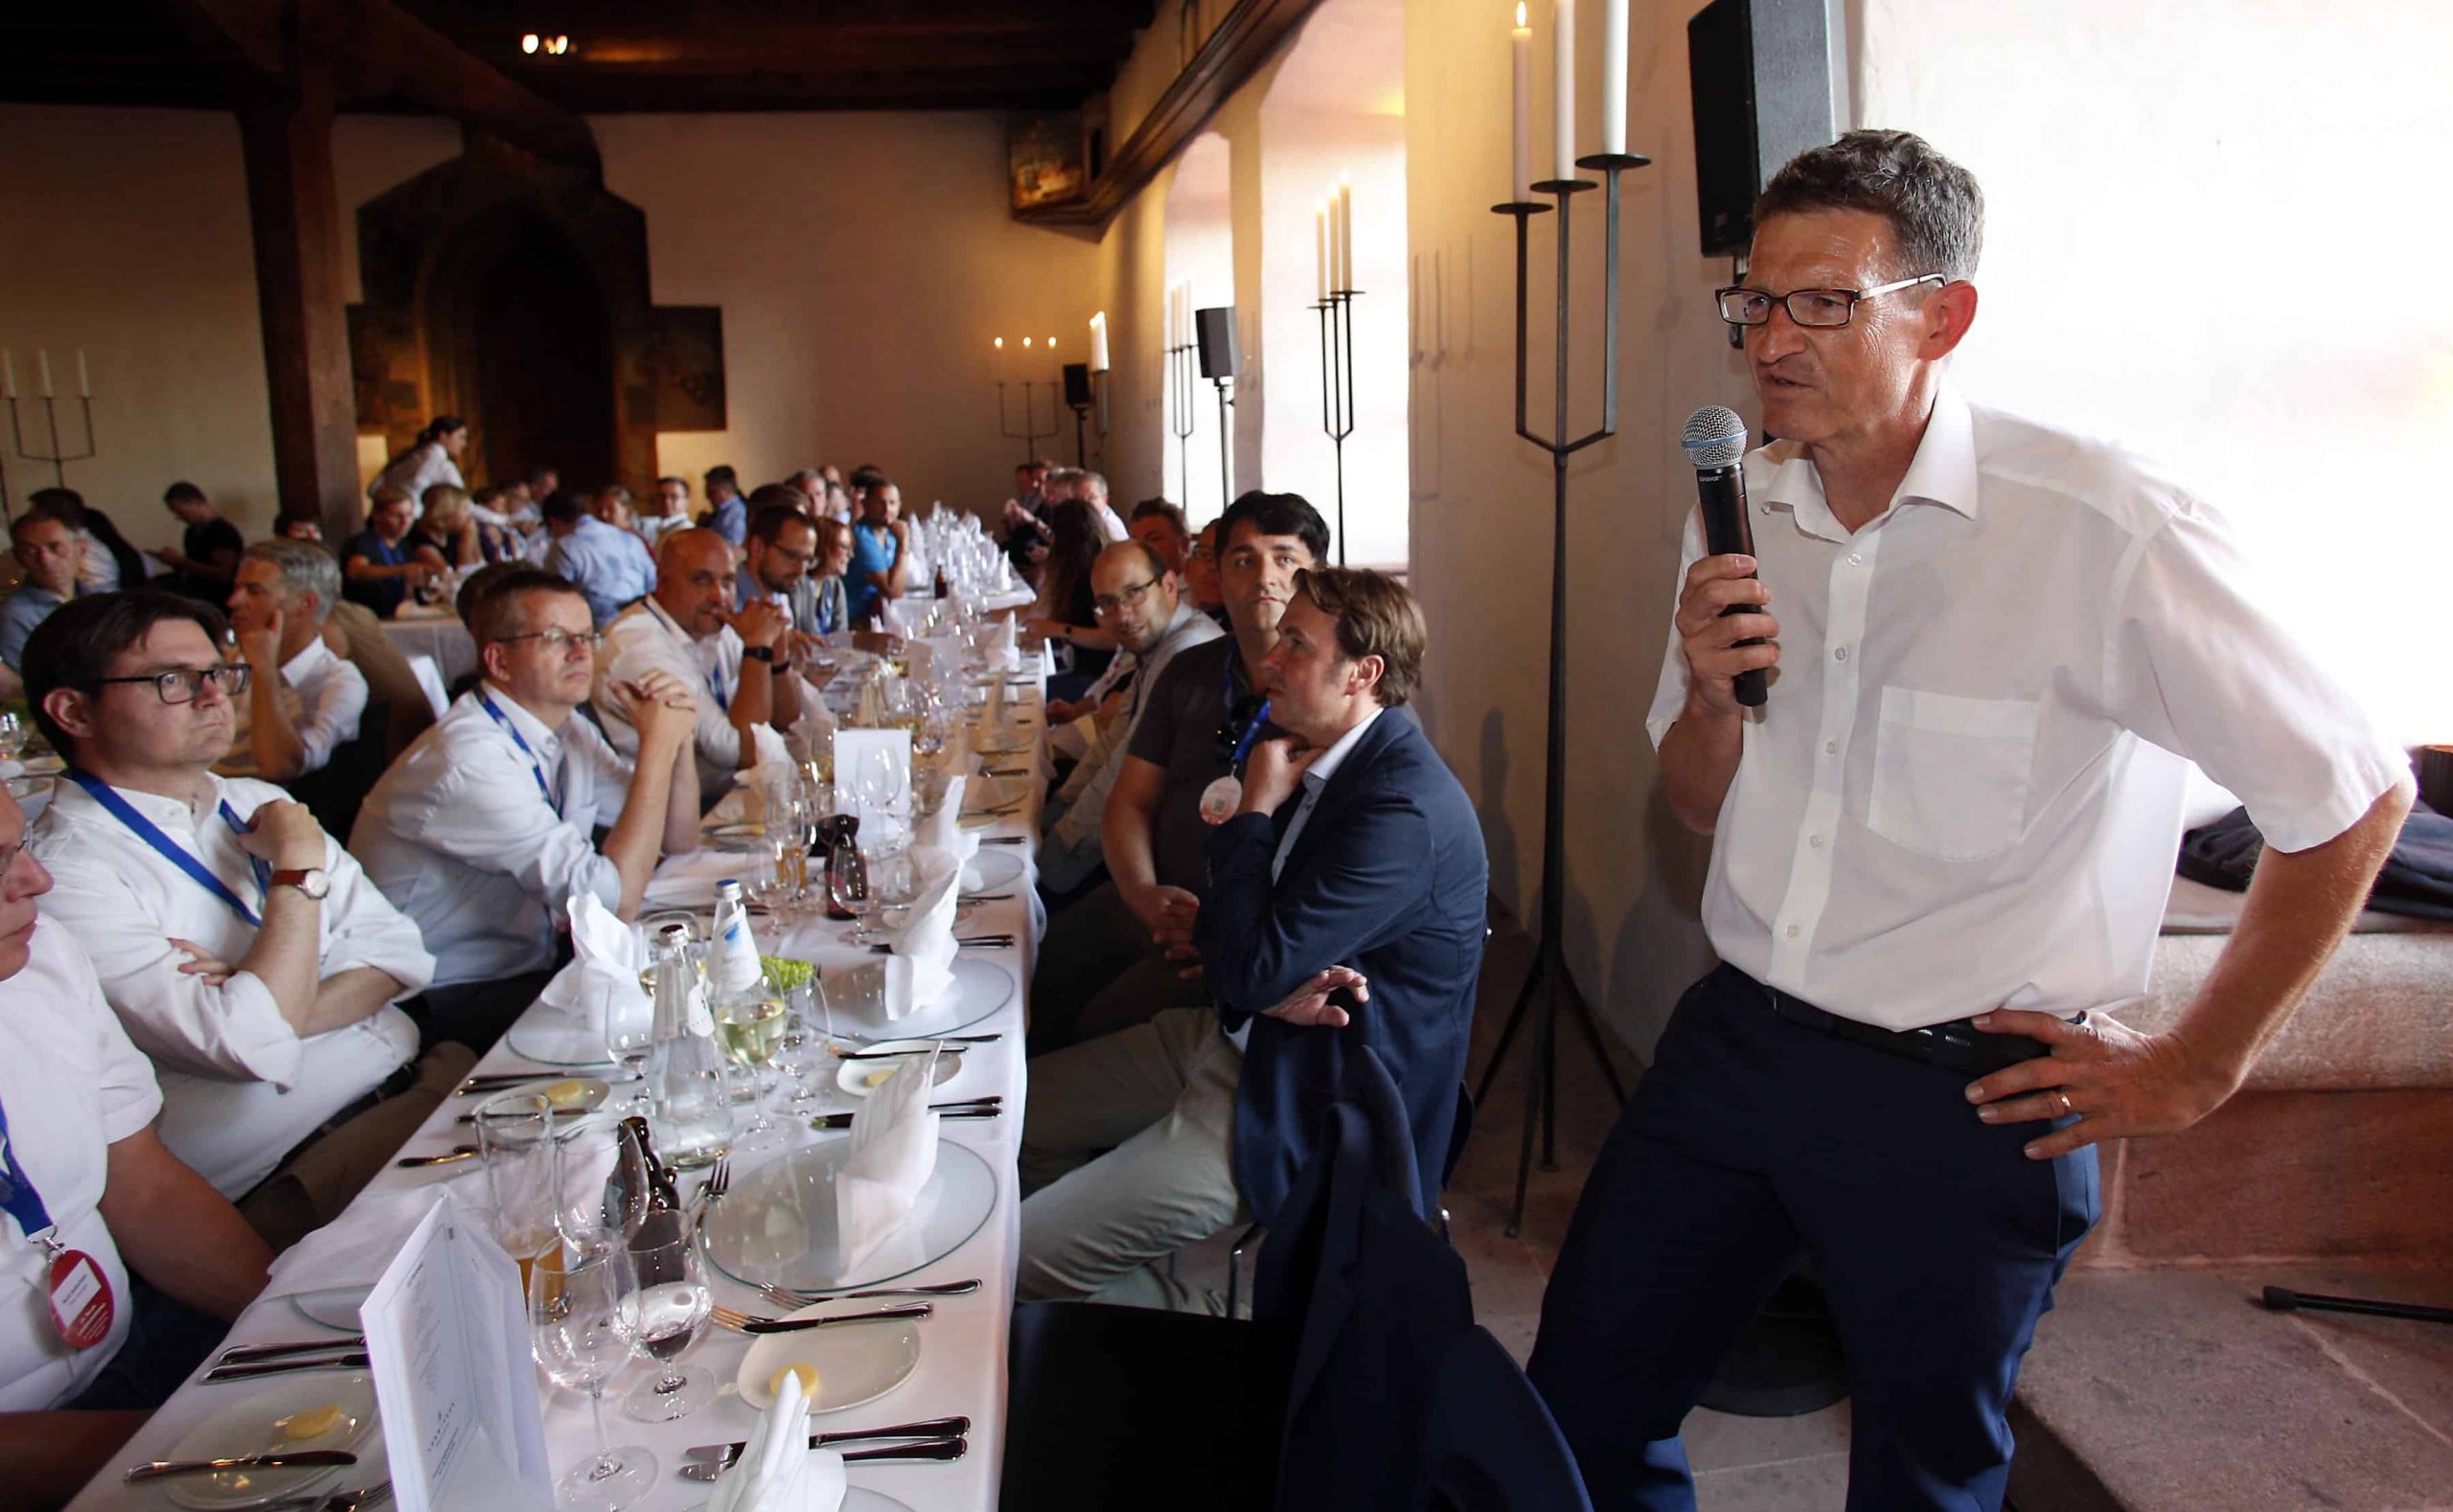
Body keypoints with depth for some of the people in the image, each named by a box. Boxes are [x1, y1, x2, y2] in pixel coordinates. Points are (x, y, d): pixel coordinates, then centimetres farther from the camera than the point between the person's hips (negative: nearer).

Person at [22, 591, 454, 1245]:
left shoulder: (257, 803, 12)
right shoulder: (66, 878, -12)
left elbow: (398, 950, 6)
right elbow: (255, 1046, -20)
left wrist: (283, 1010, -13)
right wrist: (299, 868, -11)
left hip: (408, 1077, 8)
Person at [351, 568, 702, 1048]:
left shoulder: (567, 729, 3)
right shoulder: (470, 760, -24)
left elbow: (677, 842, 9)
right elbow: (613, 901, -29)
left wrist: (677, 739, -8)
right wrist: (656, 746, -23)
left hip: (524, 969, 8)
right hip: (443, 1005, -8)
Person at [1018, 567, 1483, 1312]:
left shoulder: (1404, 808, -26)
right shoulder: (1309, 754, 5)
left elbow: (1250, 967, -28)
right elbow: (1235, 937, 9)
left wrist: (1256, 809, -16)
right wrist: (1270, 985, -15)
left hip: (1302, 1098, -10)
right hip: (1243, 1033, 10)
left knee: (1019, 1260, -13)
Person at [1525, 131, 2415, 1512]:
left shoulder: (2104, 530, -18)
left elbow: (2357, 798, -10)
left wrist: (2195, 1070, -5)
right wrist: (1712, 694, -11)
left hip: (1961, 1096, -5)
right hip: (1738, 1038, 5)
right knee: (1582, 1401, 13)